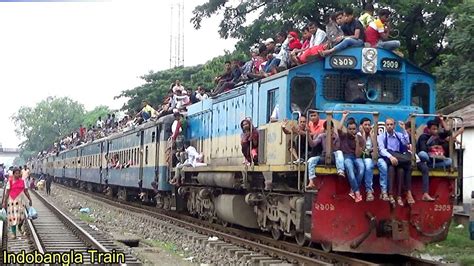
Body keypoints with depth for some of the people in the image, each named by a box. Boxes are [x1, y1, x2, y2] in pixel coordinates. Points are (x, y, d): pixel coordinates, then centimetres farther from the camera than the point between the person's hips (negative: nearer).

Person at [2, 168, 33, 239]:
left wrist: (30, 200, 11)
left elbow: (26, 191, 12)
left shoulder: (22, 181, 6)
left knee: (21, 216, -8)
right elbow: (7, 193, -2)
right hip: (12, 201, -1)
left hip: (20, 200, 1)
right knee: (12, 216, -2)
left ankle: (19, 226, 25)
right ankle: (13, 233, 7)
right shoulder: (10, 182, 0)